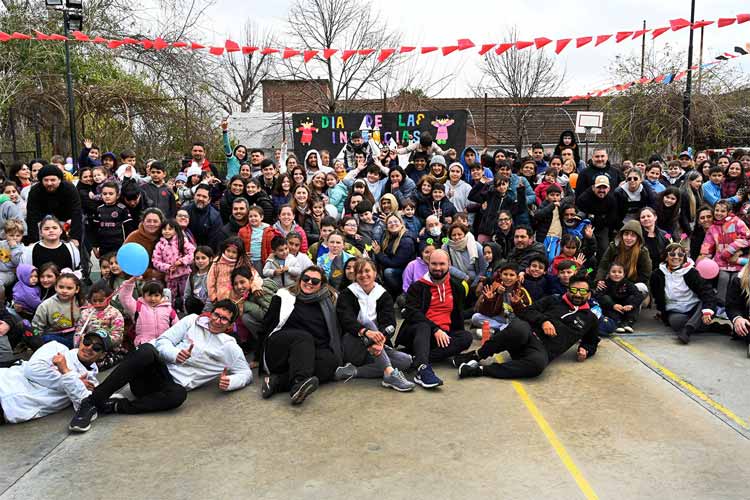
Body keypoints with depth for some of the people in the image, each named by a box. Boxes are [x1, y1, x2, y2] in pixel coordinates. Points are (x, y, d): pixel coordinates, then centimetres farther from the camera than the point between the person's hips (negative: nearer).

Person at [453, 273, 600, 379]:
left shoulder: (590, 318, 24)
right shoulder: (553, 300, 22)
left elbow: (592, 343, 37)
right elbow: (527, 311, 15)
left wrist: (585, 351, 15)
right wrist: (543, 320, -4)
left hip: (543, 350, 0)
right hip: (528, 334, 0)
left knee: (538, 363, -42)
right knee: (518, 328, -42)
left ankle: (480, 370, -32)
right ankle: (476, 355, -21)